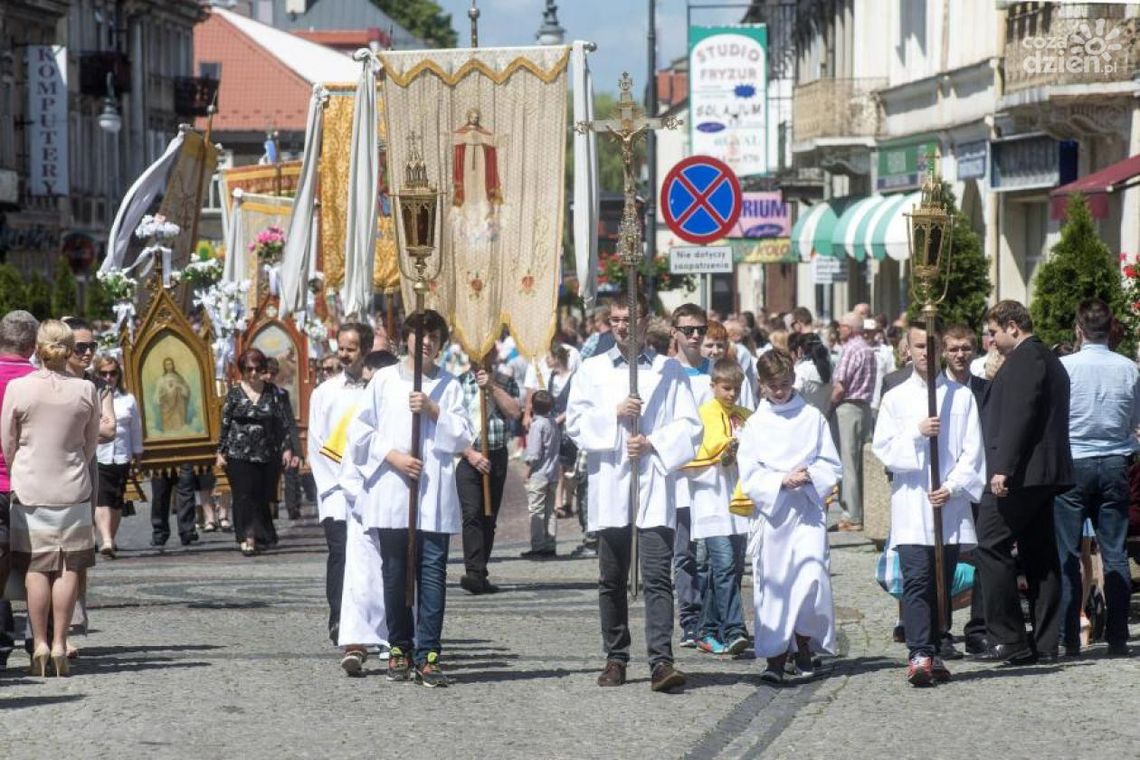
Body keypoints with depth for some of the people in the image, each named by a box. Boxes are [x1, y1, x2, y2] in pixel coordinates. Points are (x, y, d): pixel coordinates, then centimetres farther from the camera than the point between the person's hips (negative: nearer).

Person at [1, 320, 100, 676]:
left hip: (29, 487, -1)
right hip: (73, 489, 1)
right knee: (68, 568, 5)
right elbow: (91, 444, 6)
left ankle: (39, 644, 0)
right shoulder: (85, 391, -4)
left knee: (36, 568, 4)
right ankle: (59, 644, 1)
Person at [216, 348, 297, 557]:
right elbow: (224, 423, 4)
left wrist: (287, 447, 2)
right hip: (238, 455, -2)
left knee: (263, 497, 3)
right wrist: (221, 452, 2)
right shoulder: (235, 393, 2)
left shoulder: (273, 392, 6)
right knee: (244, 496, -7)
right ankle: (247, 537, -9)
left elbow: (284, 422, 8)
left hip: (267, 455, 2)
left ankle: (260, 535, 14)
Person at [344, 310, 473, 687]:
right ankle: (399, 649, 12)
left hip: (434, 494, 0)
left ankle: (428, 654, -7)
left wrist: (433, 410, -8)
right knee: (395, 574, 3)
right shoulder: (384, 380, 9)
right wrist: (393, 457, -7)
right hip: (391, 490, 0)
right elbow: (362, 431, 6)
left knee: (432, 572, -6)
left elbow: (463, 437, 5)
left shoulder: (449, 386, 11)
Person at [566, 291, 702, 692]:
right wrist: (614, 414, -9)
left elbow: (689, 426, 4)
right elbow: (575, 422, 5)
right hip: (609, 482, 2)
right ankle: (616, 658, 17)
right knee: (612, 580, 8)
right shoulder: (592, 370, 13)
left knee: (658, 576, -11)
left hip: (654, 482, -2)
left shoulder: (669, 370, 8)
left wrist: (652, 443, -10)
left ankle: (661, 661, -18)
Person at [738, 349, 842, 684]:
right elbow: (749, 476, 2)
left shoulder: (812, 418, 8)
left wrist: (808, 476, -11)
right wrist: (782, 481, -13)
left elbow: (832, 466, 8)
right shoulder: (755, 424, 7)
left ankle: (804, 647, 7)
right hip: (770, 511, 1)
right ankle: (775, 655, 5)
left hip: (808, 509, -1)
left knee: (811, 577, -12)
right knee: (772, 582, -1)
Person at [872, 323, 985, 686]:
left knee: (942, 582, 5)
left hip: (950, 505, 1)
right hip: (911, 506, -1)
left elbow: (972, 452, 4)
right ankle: (918, 654, -19)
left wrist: (952, 487, -9)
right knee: (916, 579, -12)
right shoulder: (896, 398, 9)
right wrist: (916, 433, -13)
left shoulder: (962, 396, 8)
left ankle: (934, 652, 13)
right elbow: (883, 449, 2)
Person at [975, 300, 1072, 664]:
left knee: (992, 548, -9)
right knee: (1040, 554, 9)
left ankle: (1009, 640, -12)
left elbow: (1018, 415, -20)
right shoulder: (1050, 360, 21)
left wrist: (1003, 468, -23)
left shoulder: (1023, 359, -10)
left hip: (1018, 474, -10)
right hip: (1046, 475, 10)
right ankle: (1045, 643, 8)